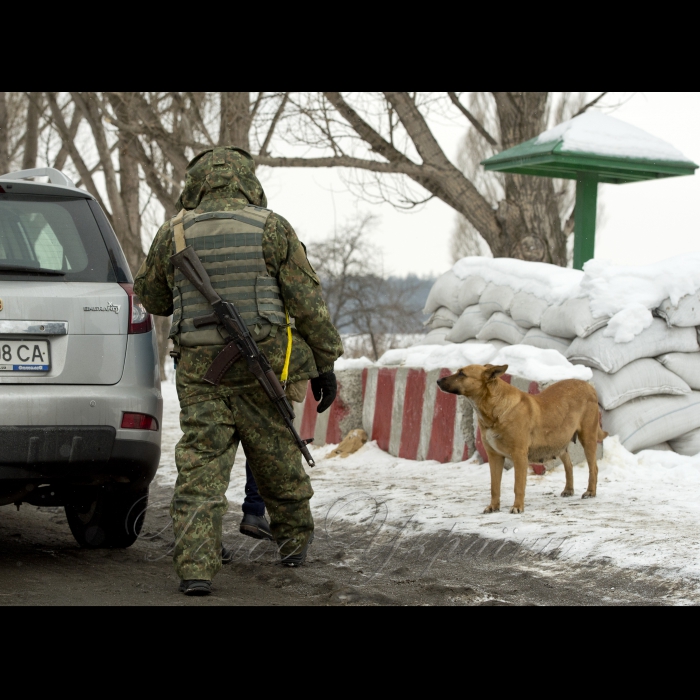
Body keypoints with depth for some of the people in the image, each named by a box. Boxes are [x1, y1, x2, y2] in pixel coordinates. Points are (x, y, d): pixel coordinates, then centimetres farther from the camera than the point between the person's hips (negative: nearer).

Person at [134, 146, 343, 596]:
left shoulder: (173, 234, 4)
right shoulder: (272, 229, -1)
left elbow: (151, 297, 19)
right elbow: (309, 302, -2)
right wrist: (325, 365, 4)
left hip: (199, 371, 0)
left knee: (200, 466, -1)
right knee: (276, 456, 16)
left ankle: (196, 566, -10)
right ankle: (294, 538, 34)